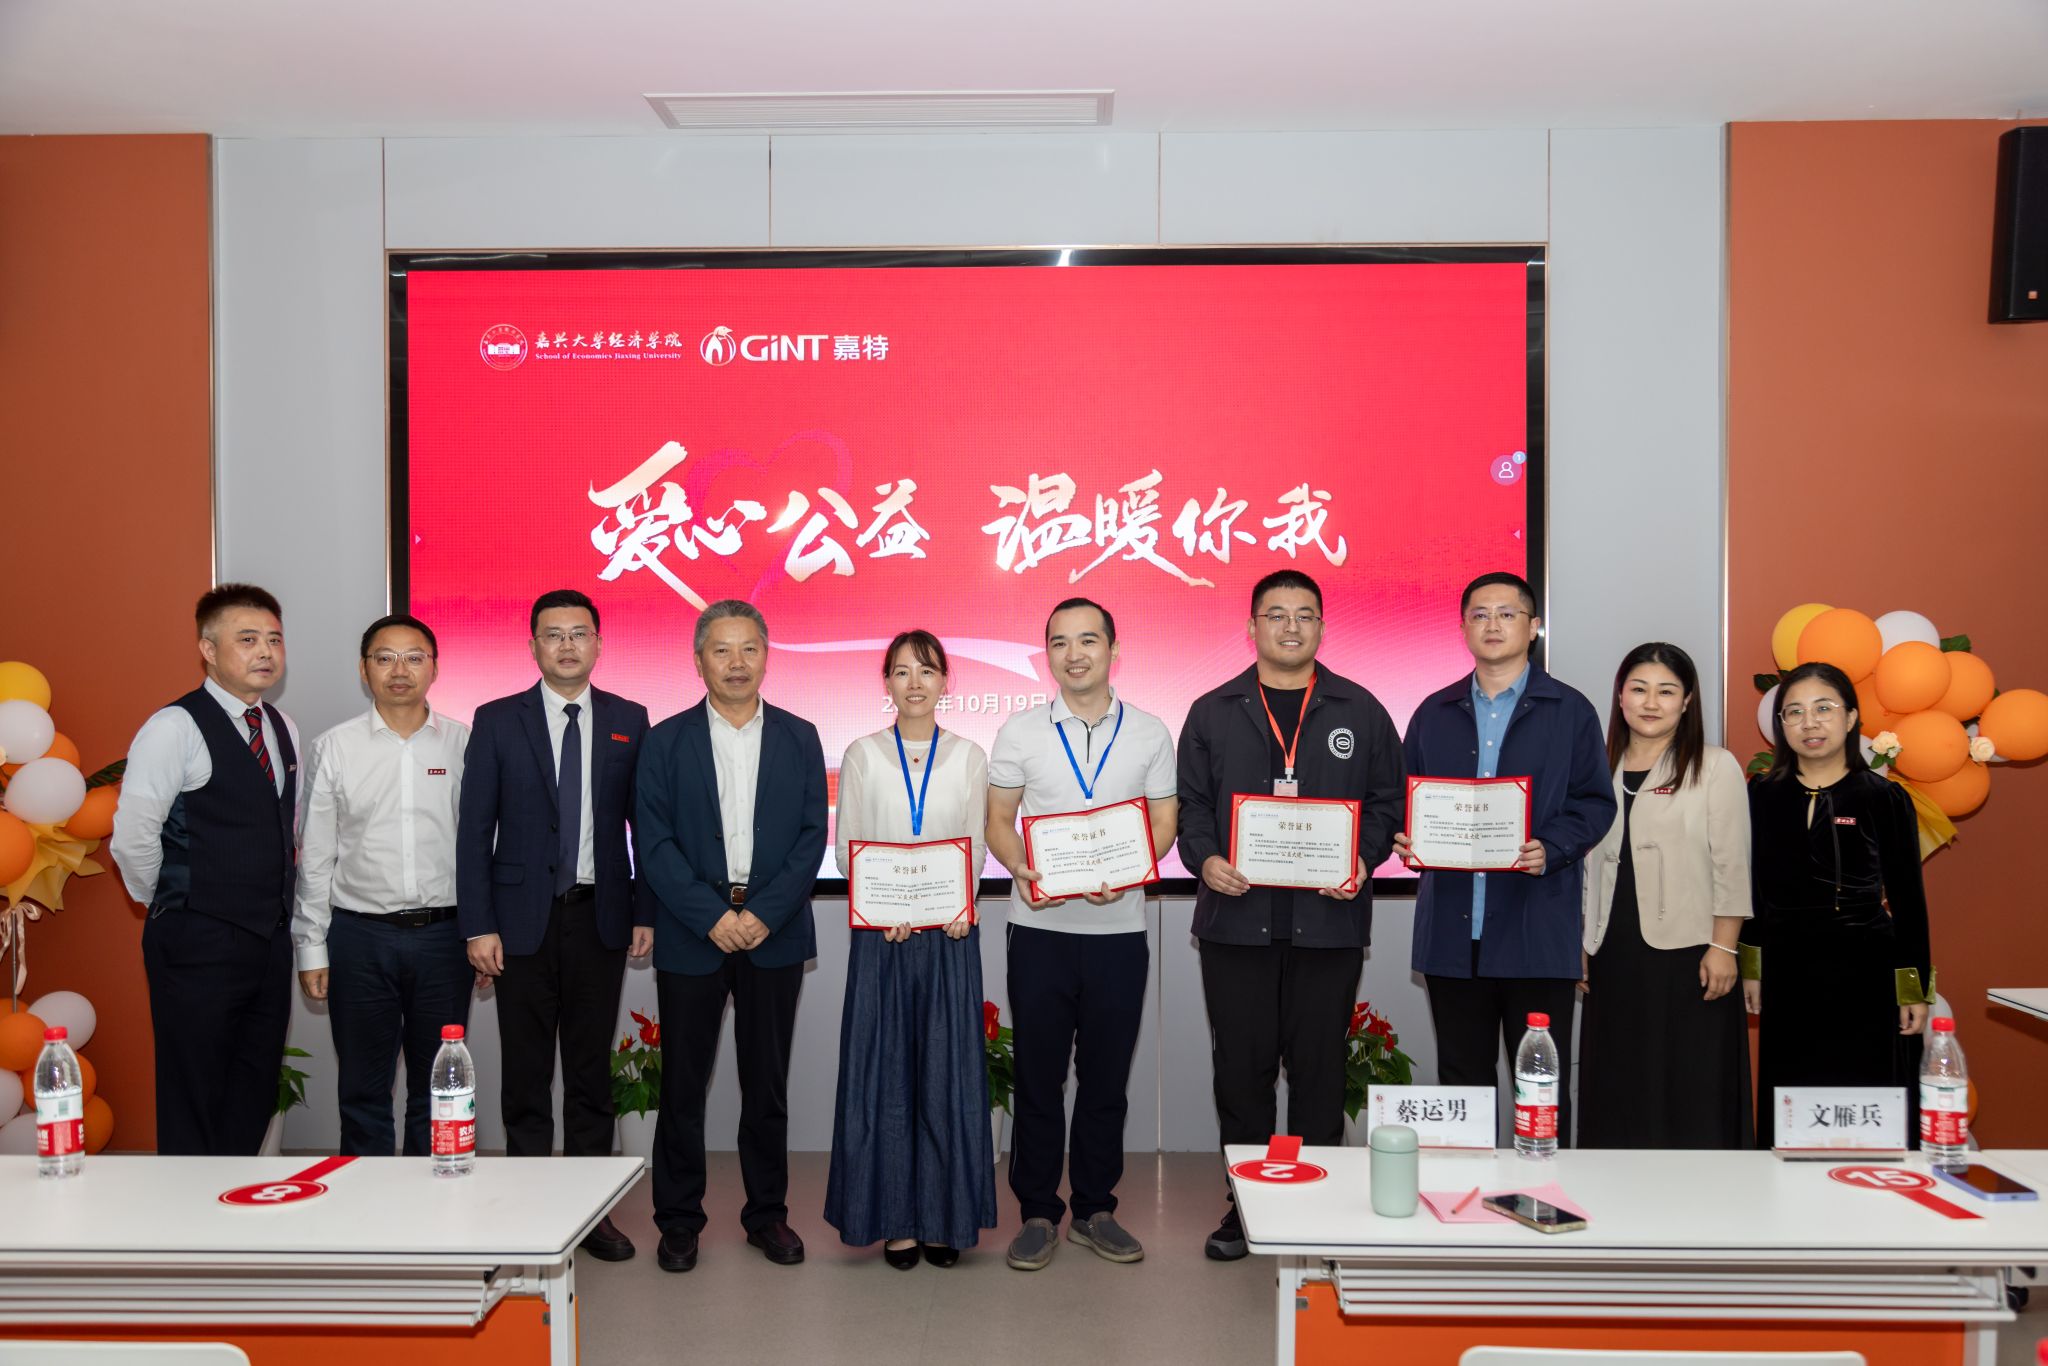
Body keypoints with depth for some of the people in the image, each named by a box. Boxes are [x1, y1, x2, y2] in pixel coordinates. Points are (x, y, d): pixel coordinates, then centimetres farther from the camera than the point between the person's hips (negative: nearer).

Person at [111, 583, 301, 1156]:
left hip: (269, 942, 7)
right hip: (199, 948, -7)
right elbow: (132, 838, -16)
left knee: (254, 1103, 15)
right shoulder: (176, 727, -12)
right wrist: (172, 909, -4)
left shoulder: (283, 730, 11)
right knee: (193, 1109, 3)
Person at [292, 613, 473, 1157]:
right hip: (360, 935, 0)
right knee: (362, 1090, 9)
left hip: (443, 933, 0)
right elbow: (314, 857, 3)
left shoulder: (464, 744, 2)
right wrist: (311, 949, 1)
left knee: (436, 1088, 11)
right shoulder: (333, 749, 1)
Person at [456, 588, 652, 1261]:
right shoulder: (496, 721, 1)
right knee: (526, 1073, 5)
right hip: (522, 916, -1)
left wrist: (645, 911, 0)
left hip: (600, 914, 1)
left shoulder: (630, 721, 5)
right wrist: (478, 925, -7)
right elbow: (474, 828, -1)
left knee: (592, 1068, 9)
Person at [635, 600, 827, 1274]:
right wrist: (711, 917, -13)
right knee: (682, 1083, 5)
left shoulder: (799, 738, 6)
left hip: (774, 934, 1)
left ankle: (767, 1213, 22)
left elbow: (812, 837, 0)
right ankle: (678, 1219, 19)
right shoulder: (667, 740, 2)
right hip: (691, 937, -1)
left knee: (768, 1081, 9)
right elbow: (655, 845, -3)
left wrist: (764, 914, -11)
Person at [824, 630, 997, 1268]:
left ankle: (944, 1215, 14)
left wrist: (959, 909, -12)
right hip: (881, 934, 0)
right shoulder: (863, 755, 5)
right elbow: (848, 849, 2)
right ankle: (894, 1218, 12)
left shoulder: (968, 756, 7)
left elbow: (977, 846, 5)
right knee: (885, 1073, 2)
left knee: (948, 1072, 3)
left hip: (950, 933, 1)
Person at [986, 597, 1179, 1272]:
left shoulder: (1150, 734, 5)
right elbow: (998, 819, 6)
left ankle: (1094, 1210, 23)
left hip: (1118, 929, 1)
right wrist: (1019, 869, -15)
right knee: (1038, 1077, 5)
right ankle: (1038, 1213, 18)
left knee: (1106, 1079, 9)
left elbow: (1163, 820, 5)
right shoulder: (1019, 732, 4)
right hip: (1040, 929, 0)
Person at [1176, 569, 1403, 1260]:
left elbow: (1387, 801, 8)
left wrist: (1364, 861, -8)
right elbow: (1189, 804, 9)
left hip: (1328, 919, 0)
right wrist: (1205, 860, -9)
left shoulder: (1361, 712, 8)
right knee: (1242, 1067, 6)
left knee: (1319, 1067, 5)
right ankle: (1245, 1205, 19)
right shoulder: (1212, 713, 9)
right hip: (1236, 917, 1)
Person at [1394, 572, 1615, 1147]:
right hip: (1452, 926, 3)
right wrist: (1407, 839, -6)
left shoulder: (1570, 711, 5)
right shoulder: (1435, 713, 14)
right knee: (1462, 1078, 11)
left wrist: (1549, 850, -17)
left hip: (1536, 927, -3)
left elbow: (1595, 802, 1)